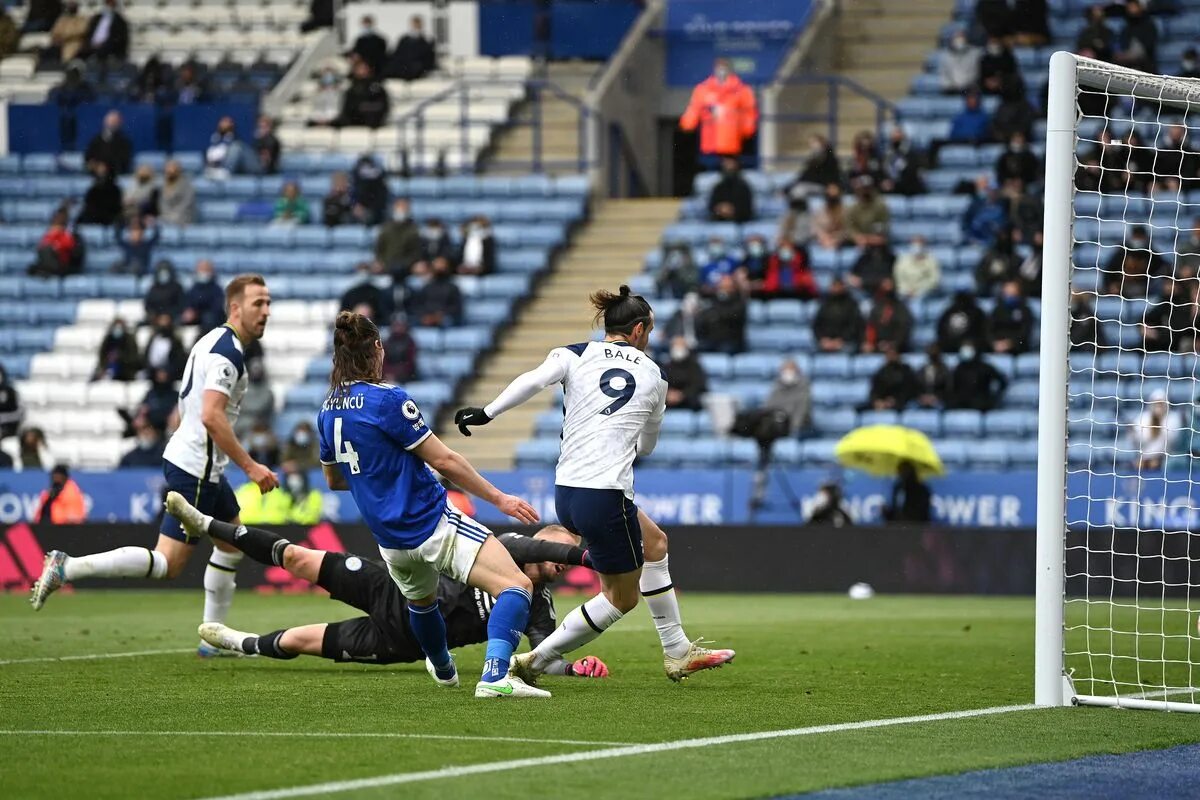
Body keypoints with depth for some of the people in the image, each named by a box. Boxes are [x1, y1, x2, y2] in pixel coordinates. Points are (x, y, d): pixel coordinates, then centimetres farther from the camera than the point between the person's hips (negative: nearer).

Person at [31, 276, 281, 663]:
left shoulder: (214, 342, 14)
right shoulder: (227, 352, -17)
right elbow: (211, 416, -27)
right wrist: (250, 466, -23)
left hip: (192, 460, 11)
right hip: (195, 468, -11)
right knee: (167, 563, -10)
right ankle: (67, 568, -14)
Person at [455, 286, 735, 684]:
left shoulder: (575, 355, 6)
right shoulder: (654, 376, 9)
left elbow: (532, 381, -15)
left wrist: (486, 412, -12)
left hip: (566, 493, 5)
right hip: (607, 495, -5)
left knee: (654, 542, 27)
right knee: (622, 597, 14)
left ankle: (678, 652, 34)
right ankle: (535, 660, 8)